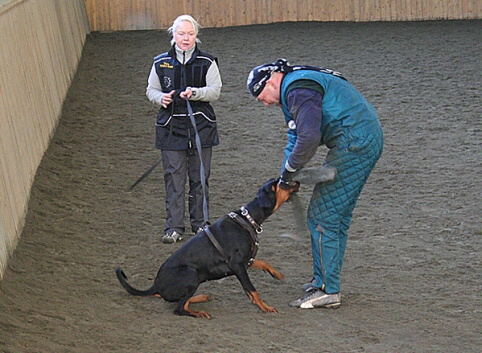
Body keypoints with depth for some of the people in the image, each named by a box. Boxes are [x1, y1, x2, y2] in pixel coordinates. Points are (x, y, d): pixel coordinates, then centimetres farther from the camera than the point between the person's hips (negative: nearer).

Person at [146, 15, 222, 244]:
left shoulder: (207, 63, 1)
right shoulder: (161, 63, 5)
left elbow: (215, 91, -5)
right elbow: (151, 90, 12)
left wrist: (195, 93, -23)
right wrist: (160, 98, -11)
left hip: (200, 126, 0)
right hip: (172, 127, 0)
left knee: (199, 177, 7)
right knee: (174, 178, -2)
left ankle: (200, 223, 19)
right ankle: (174, 227, 1)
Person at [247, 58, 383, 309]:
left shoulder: (298, 90, -15)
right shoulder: (293, 90, 21)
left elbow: (309, 138, -26)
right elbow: (295, 138, 22)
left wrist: (288, 175, -13)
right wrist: (285, 181, 10)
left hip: (354, 145, -11)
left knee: (322, 217, -7)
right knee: (338, 217, 18)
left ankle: (327, 290, -4)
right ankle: (325, 281, 26)